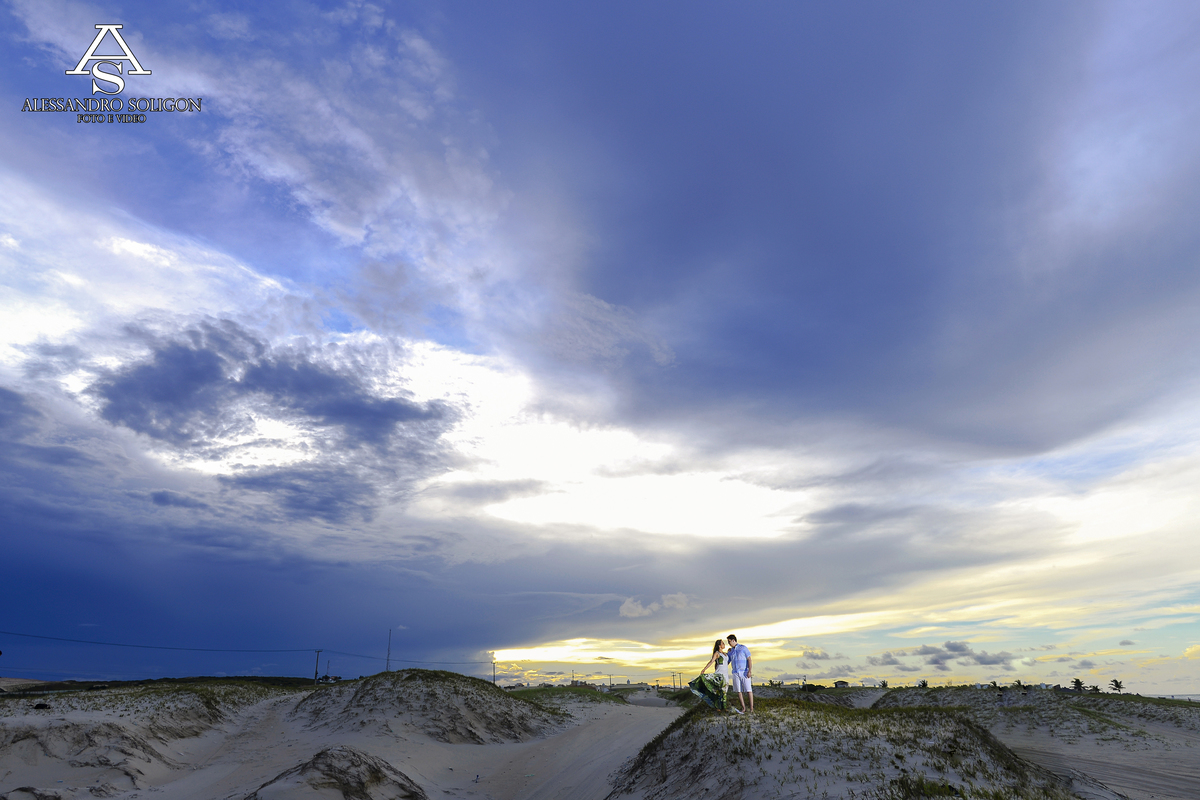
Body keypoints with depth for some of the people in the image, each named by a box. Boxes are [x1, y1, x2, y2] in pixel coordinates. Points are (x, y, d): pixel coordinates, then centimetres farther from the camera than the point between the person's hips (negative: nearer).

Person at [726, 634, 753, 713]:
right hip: (735, 673, 5)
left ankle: (751, 709, -5)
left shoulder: (743, 648, -4)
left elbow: (749, 659, -9)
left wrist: (750, 671, -19)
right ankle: (743, 708, 7)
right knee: (739, 691, 0)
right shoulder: (730, 651, 11)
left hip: (745, 672, -5)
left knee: (748, 690, -8)